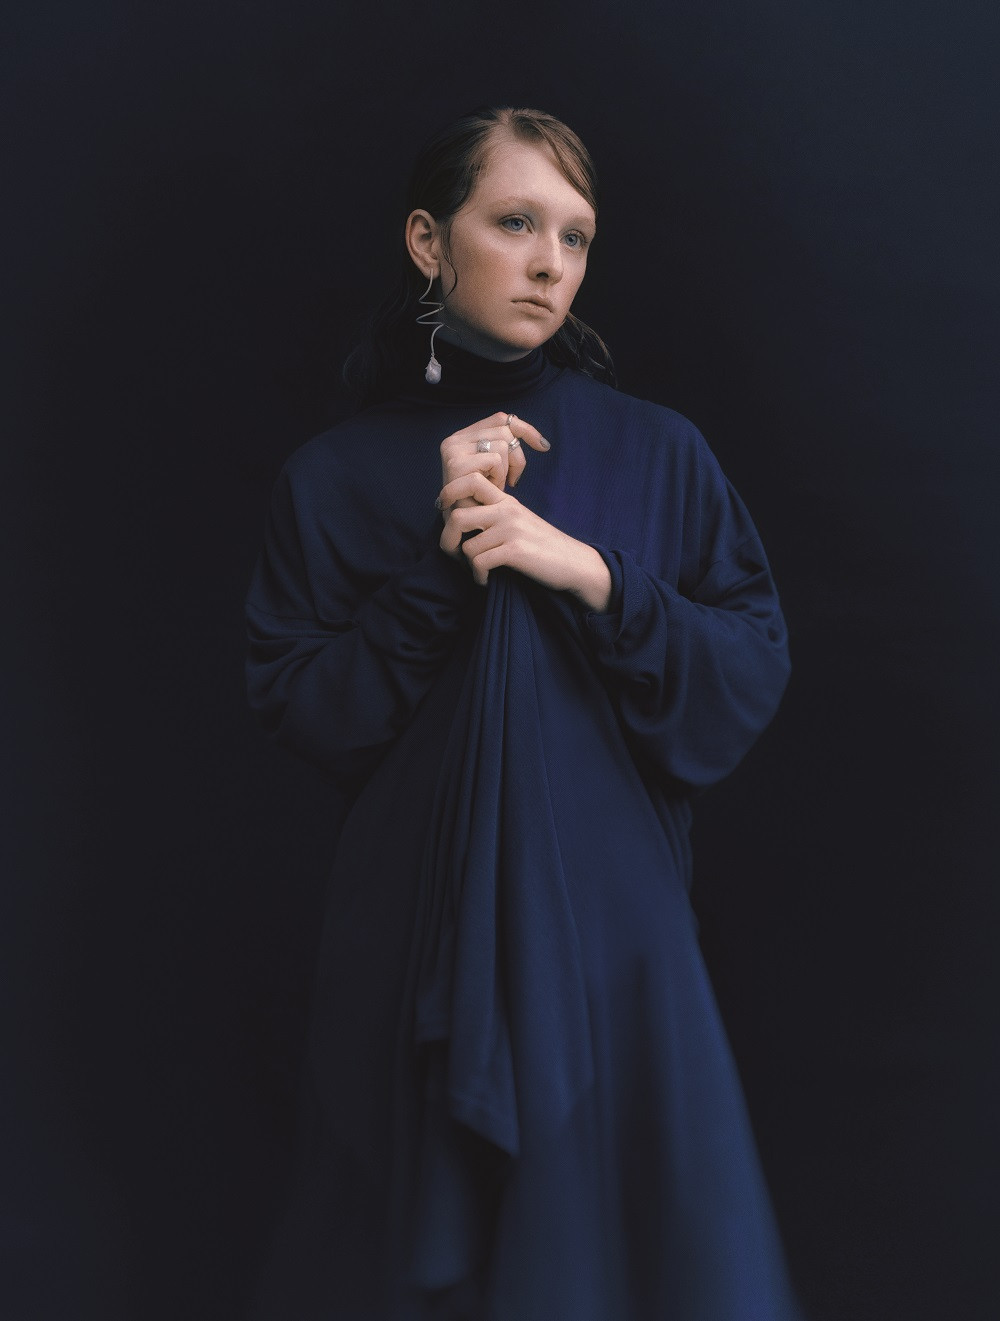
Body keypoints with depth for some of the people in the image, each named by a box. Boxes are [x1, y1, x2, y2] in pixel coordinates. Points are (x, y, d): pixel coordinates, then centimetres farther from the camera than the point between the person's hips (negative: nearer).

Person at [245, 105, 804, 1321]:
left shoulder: (657, 454, 2)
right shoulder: (336, 476, 2)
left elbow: (755, 677, -2)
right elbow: (294, 709, -3)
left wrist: (591, 574, -16)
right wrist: (441, 561, -14)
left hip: (607, 917, 0)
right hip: (415, 934, 0)